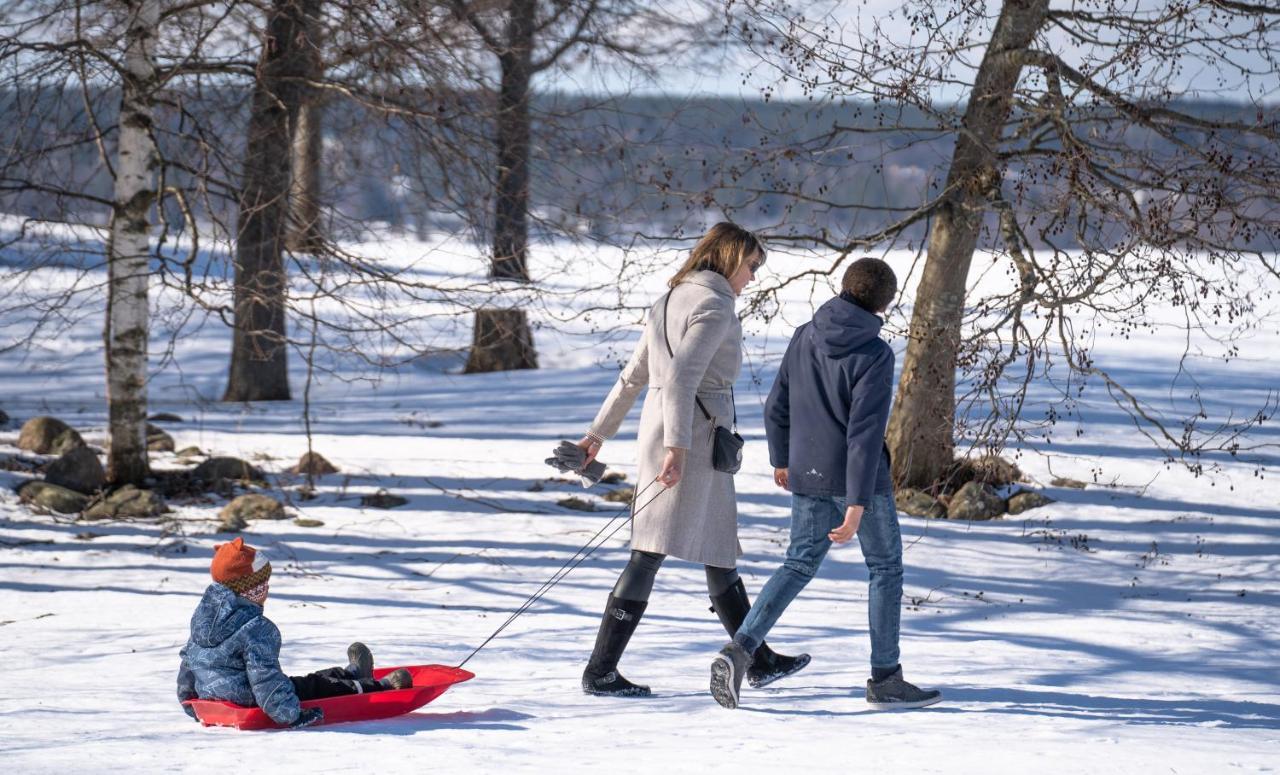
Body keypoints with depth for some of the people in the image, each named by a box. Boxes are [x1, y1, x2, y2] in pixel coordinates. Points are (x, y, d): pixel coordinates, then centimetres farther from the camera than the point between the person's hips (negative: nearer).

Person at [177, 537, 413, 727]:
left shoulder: (204, 612, 3)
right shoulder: (256, 628, -27)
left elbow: (189, 657, 15)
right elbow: (265, 678, -30)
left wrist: (187, 697, 27)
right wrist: (290, 715, -25)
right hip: (247, 701, -9)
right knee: (315, 686, 9)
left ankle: (352, 675, 51)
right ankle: (381, 687, 26)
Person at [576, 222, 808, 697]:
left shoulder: (672, 301, 18)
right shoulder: (714, 305, -11)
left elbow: (632, 377, 21)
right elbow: (681, 376, -23)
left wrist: (599, 433, 25)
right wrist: (677, 447, -29)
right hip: (693, 435, -10)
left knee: (719, 551, 16)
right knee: (653, 551, -10)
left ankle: (759, 662, 25)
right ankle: (601, 671, -12)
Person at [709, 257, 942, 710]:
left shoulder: (804, 338, 2)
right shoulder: (874, 355, -16)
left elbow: (777, 406, 9)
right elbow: (865, 431, -21)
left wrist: (781, 459, 26)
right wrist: (857, 504, -22)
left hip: (806, 477, 5)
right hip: (854, 479, -5)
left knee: (800, 564, 15)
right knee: (886, 567, 11)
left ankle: (740, 649, -4)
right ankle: (885, 680, 16)